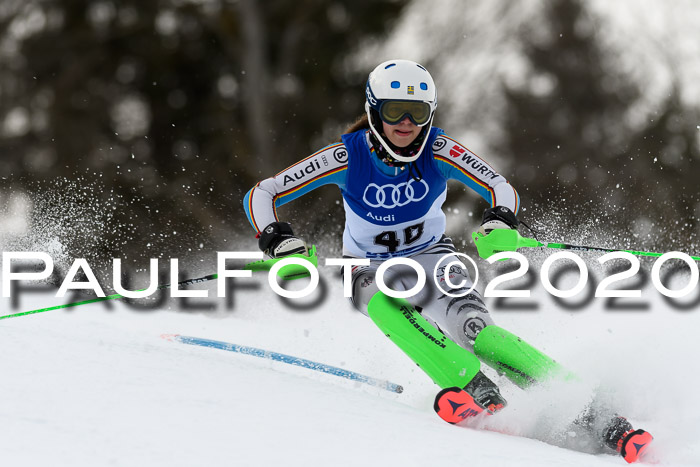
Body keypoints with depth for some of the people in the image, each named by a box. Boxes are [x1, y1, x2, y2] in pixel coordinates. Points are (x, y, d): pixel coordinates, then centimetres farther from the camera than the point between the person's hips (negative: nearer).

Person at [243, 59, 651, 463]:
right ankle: (479, 393, -49)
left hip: (431, 257, -1)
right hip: (370, 270, 1)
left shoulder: (439, 151, -17)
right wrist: (278, 242, -34)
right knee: (385, 306, -37)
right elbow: (261, 195, -16)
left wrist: (500, 221, -35)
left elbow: (501, 188, -12)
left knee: (473, 327, -30)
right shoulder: (348, 156, -19)